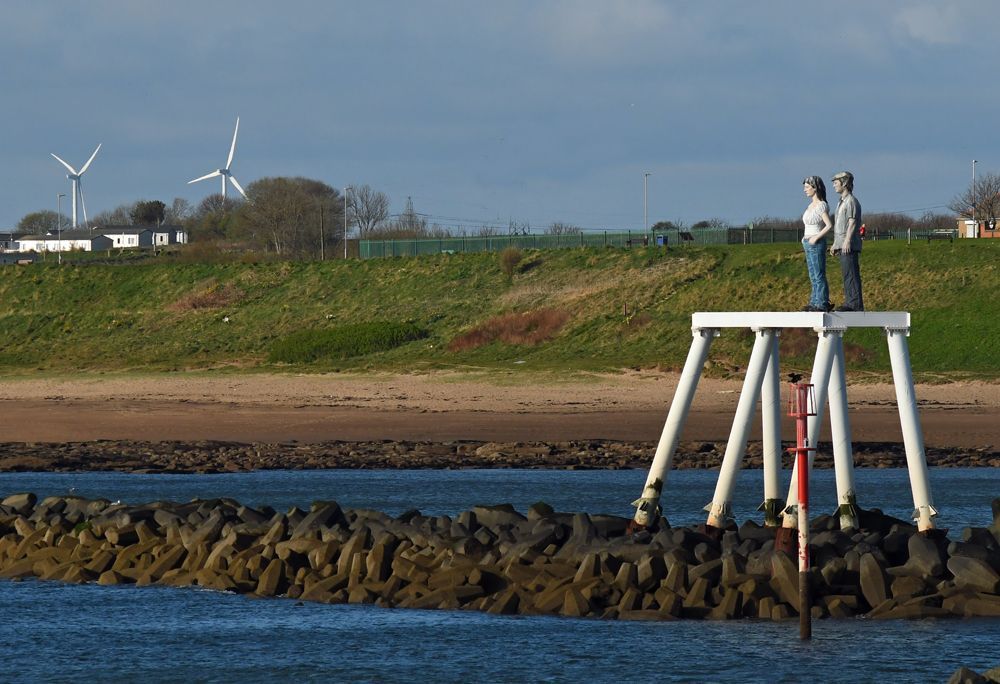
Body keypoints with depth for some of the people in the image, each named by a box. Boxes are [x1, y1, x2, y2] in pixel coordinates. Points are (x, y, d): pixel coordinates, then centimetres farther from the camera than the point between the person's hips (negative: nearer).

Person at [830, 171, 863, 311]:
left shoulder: (851, 201, -9)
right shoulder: (841, 202, 21)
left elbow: (852, 222, -17)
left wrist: (847, 241, -25)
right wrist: (835, 244, 24)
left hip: (849, 246, -10)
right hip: (842, 245, 10)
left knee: (851, 274, -11)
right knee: (847, 274, 9)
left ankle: (855, 304, -13)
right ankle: (850, 302, 11)